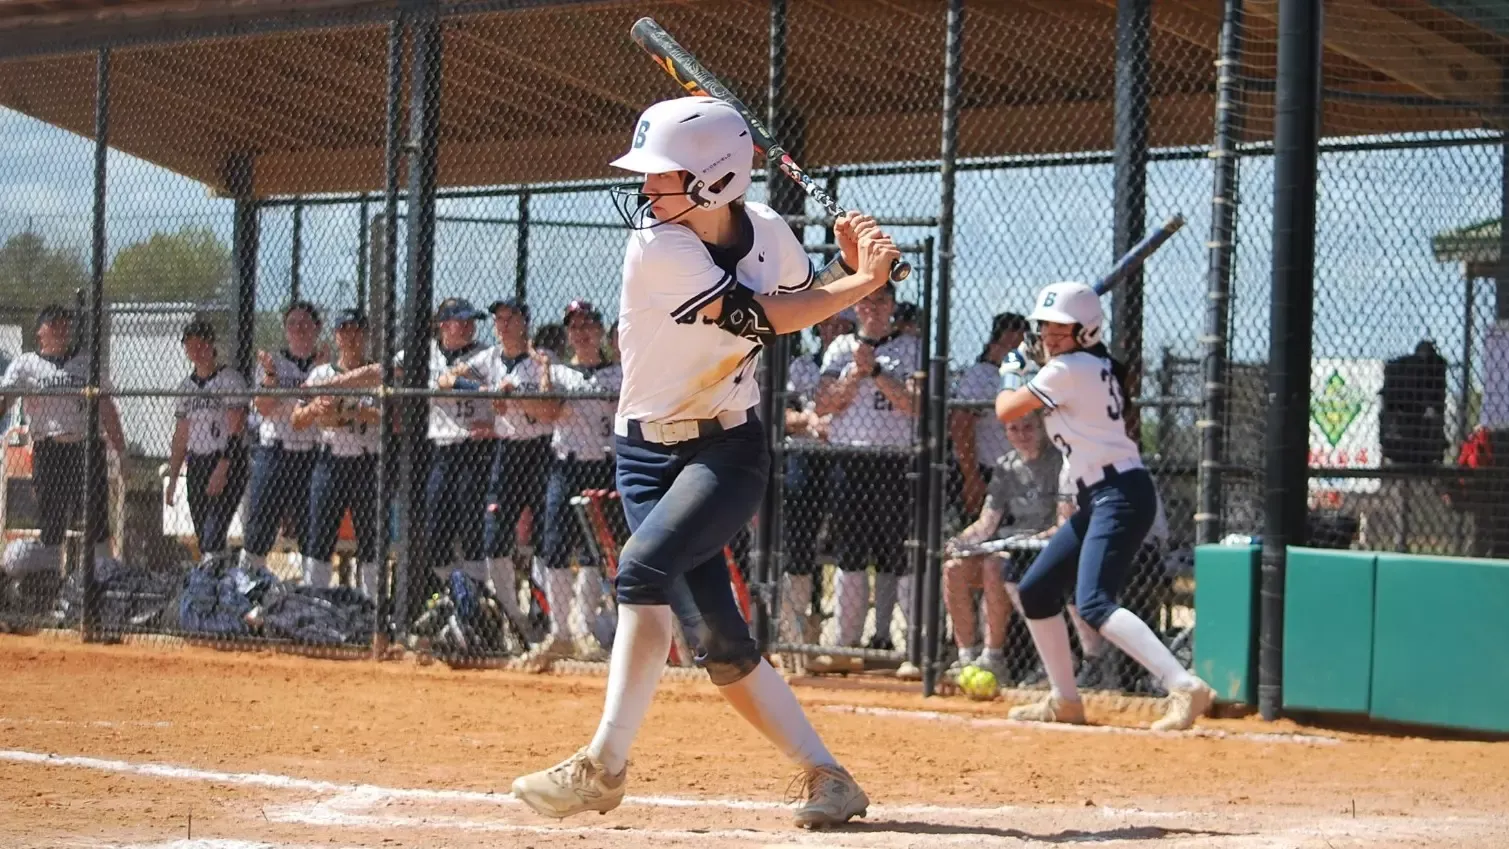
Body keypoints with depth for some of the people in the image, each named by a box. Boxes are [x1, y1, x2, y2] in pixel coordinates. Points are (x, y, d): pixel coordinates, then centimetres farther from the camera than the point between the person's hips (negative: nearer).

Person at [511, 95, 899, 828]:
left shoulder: (765, 231, -4)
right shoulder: (656, 249, -17)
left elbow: (805, 299, 16)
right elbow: (763, 319, -19)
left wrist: (850, 269, -4)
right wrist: (864, 283, -10)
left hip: (729, 449, 0)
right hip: (647, 455, 0)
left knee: (644, 567, -26)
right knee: (719, 638, -7)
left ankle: (604, 764, -24)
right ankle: (826, 776, 5)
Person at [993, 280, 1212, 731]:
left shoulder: (1066, 370, -10)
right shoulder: (1097, 366, 16)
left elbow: (1006, 411, -3)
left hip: (1120, 495, -11)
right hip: (1098, 499, 11)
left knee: (1094, 603, -25)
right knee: (1035, 590, 16)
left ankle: (1185, 686, -36)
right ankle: (1064, 700, 22)